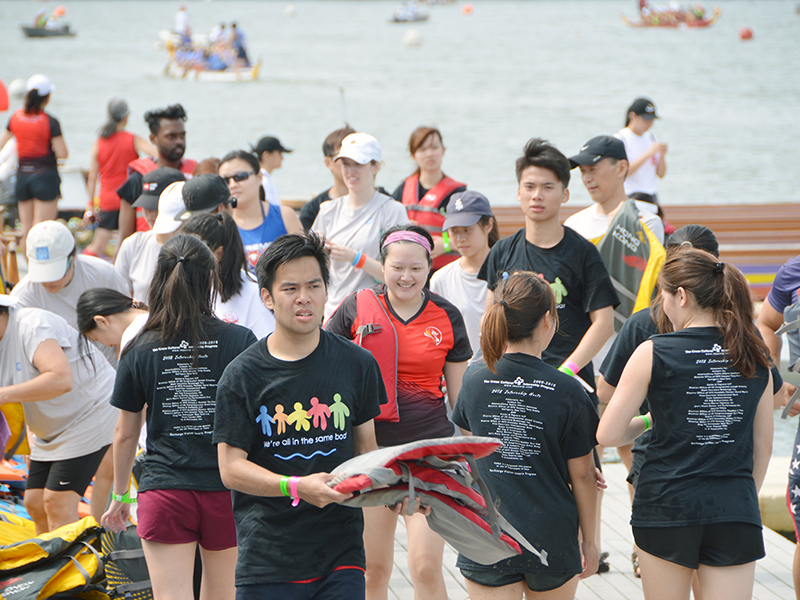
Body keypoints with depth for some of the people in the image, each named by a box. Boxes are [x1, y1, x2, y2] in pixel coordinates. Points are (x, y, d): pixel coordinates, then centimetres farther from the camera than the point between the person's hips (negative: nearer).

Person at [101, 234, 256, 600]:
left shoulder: (140, 349, -1)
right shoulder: (239, 341, -5)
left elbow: (125, 435, 6)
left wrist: (120, 496, 20)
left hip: (163, 493, 0)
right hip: (226, 489, 1)